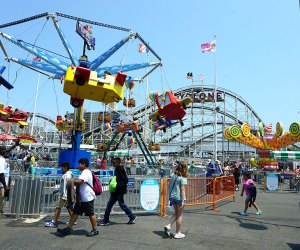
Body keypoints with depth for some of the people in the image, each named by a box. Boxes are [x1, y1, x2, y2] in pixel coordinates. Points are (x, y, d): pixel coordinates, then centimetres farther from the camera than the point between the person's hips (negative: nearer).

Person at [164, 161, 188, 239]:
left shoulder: (172, 175, 5)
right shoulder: (183, 178, -15)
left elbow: (170, 186, 9)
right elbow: (182, 190, -18)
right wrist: (183, 201, -15)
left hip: (172, 197, 6)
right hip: (179, 198, -6)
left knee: (176, 213, 23)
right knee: (179, 215, 8)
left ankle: (168, 225, 8)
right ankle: (178, 233, 17)